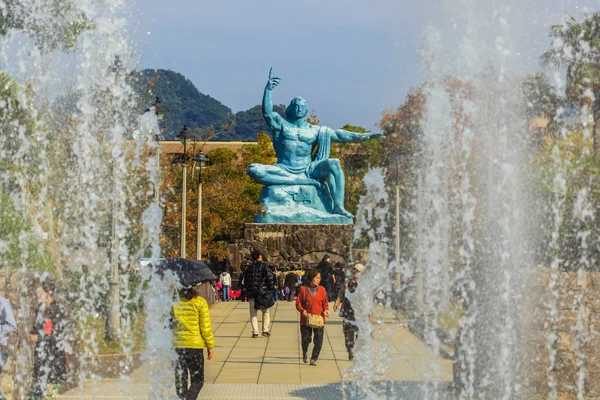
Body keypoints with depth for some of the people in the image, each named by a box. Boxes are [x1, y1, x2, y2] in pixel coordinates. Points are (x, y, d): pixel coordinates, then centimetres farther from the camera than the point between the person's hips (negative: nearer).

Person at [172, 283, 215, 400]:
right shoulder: (200, 302, -8)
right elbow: (205, 327, -6)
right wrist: (210, 346, 4)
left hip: (176, 345, 3)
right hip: (194, 346, -3)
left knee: (180, 380, 16)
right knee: (197, 380, 6)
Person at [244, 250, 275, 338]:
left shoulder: (249, 268, 5)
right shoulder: (264, 267, -7)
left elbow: (245, 281, 10)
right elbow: (270, 278, -11)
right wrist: (271, 289, 1)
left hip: (251, 294, 3)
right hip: (263, 293, -3)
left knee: (253, 314, 7)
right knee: (266, 312, 13)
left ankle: (255, 332, 0)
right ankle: (265, 330, 8)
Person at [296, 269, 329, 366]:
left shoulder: (322, 290, 5)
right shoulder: (303, 289, -2)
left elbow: (325, 303, 9)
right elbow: (298, 303, 0)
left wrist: (326, 310, -10)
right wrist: (302, 310, -18)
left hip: (319, 320, 1)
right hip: (306, 320, -1)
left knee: (318, 341, -4)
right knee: (306, 339, 6)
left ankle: (314, 359, 12)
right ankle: (305, 353, 38)